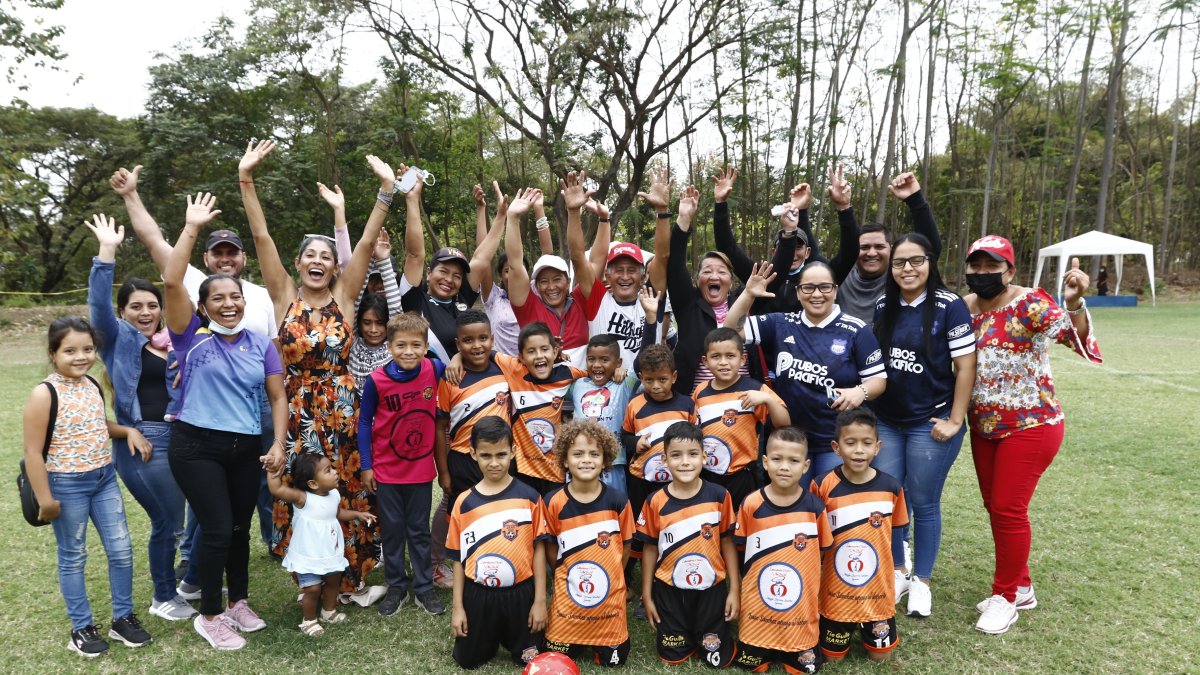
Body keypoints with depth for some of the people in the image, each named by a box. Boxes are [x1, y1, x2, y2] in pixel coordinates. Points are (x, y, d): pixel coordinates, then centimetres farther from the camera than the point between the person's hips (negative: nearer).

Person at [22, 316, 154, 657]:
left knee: (121, 551, 9)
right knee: (73, 558, 10)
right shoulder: (44, 395, -18)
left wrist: (128, 430, 2)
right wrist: (45, 499, -14)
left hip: (104, 478, 6)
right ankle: (81, 628, 25)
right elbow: (33, 452, -15)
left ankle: (123, 618, 26)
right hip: (67, 485, -6)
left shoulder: (93, 385, 3)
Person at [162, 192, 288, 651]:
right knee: (218, 530, -4)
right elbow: (171, 282, -18)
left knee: (240, 528, 13)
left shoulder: (261, 345, 4)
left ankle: (238, 602, 32)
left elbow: (278, 396, 6)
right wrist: (192, 228, -20)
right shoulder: (192, 336, -5)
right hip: (197, 447, -3)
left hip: (246, 449, 4)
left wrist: (278, 444, -5)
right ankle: (209, 616, 15)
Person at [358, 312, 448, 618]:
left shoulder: (434, 370, -14)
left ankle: (424, 588, 28)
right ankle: (396, 587, 30)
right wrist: (366, 466, -4)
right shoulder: (377, 380, -17)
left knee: (419, 530, 14)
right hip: (386, 470, -1)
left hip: (421, 468, 1)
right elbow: (364, 422, -5)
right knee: (392, 530, 13)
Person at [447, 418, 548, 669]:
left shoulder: (529, 497, -8)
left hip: (520, 593, -1)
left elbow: (538, 549, -4)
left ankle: (508, 636, 42)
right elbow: (458, 557, 2)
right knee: (468, 660, 12)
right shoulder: (464, 502, -4)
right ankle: (490, 636, 42)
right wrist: (458, 607, 2)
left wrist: (539, 600, -5)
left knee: (527, 658, 11)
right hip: (478, 594, 1)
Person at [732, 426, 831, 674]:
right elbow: (741, 550, 2)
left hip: (801, 607, 0)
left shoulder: (815, 506, -10)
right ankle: (765, 651, 38)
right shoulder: (751, 504, -11)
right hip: (757, 606, 0)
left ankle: (797, 651, 37)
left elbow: (821, 551, 2)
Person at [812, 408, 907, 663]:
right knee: (832, 656, 11)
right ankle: (849, 627, 40)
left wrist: (892, 581, 10)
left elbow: (892, 534, 5)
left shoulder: (891, 487, -10)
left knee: (880, 655, 12)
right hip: (836, 592, -1)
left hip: (878, 590, 2)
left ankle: (865, 624, 40)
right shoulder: (823, 485, -17)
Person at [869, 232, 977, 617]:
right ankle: (896, 574, 27)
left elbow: (965, 366, -10)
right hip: (885, 422, 4)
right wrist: (867, 409, 8)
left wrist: (955, 420, -12)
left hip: (930, 424, -4)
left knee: (924, 503, 7)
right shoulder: (882, 307, 4)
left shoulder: (950, 306, -10)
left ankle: (921, 582, 24)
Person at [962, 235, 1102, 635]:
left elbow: (1077, 337, -34)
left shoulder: (1031, 304, -17)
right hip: (984, 426, 7)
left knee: (1009, 510, -2)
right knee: (994, 507, 14)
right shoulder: (965, 308, 2)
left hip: (1030, 425, -6)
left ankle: (1005, 597, 17)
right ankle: (1021, 587, 32)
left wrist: (1074, 303, -52)